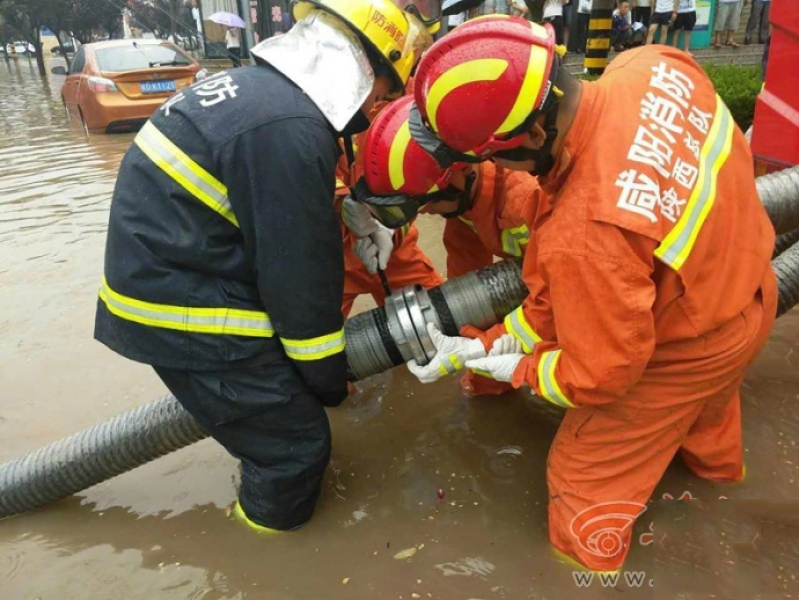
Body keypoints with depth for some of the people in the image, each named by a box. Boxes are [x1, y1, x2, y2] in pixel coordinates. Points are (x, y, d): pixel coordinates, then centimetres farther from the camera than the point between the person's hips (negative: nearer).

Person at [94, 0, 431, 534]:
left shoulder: (259, 87, 7)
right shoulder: (289, 132, -25)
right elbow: (300, 277, -19)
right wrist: (330, 380, -4)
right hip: (184, 310, -10)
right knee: (297, 443, 3)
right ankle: (276, 522, 31)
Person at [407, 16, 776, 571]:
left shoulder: (584, 235, -44)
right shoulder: (655, 68, -21)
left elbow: (599, 375, -29)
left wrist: (519, 369, -9)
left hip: (684, 355, -8)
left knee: (585, 474, 16)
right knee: (706, 400, 41)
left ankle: (586, 556, 44)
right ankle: (716, 459, 73)